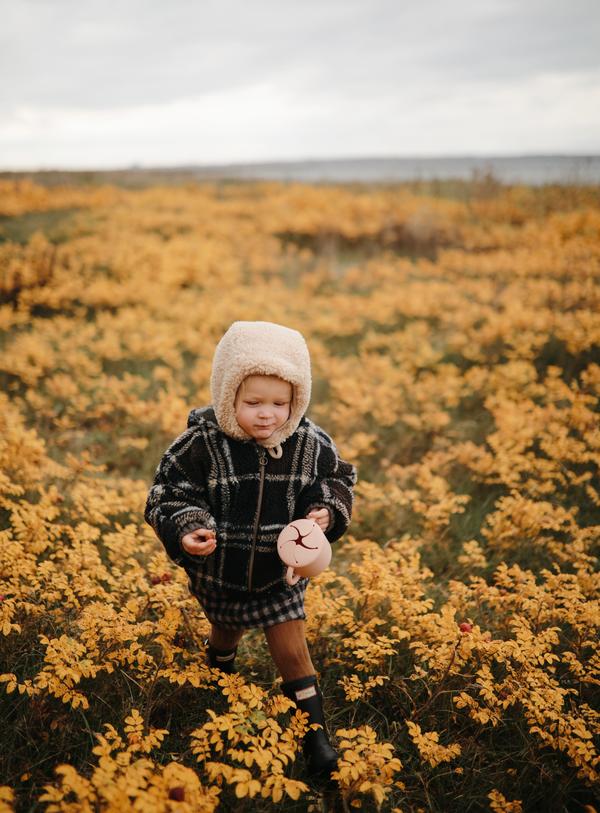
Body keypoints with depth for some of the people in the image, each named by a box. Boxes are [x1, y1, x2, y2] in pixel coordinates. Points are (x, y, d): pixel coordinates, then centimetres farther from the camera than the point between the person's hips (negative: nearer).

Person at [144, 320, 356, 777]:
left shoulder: (311, 445, -17)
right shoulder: (201, 445, -25)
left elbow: (337, 481, -1)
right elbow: (169, 495, -17)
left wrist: (326, 512, -21)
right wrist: (186, 531, -35)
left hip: (280, 574, 0)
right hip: (218, 574, 1)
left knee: (292, 652, 7)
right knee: (226, 632, 28)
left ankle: (315, 732, 26)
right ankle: (218, 681, 63)